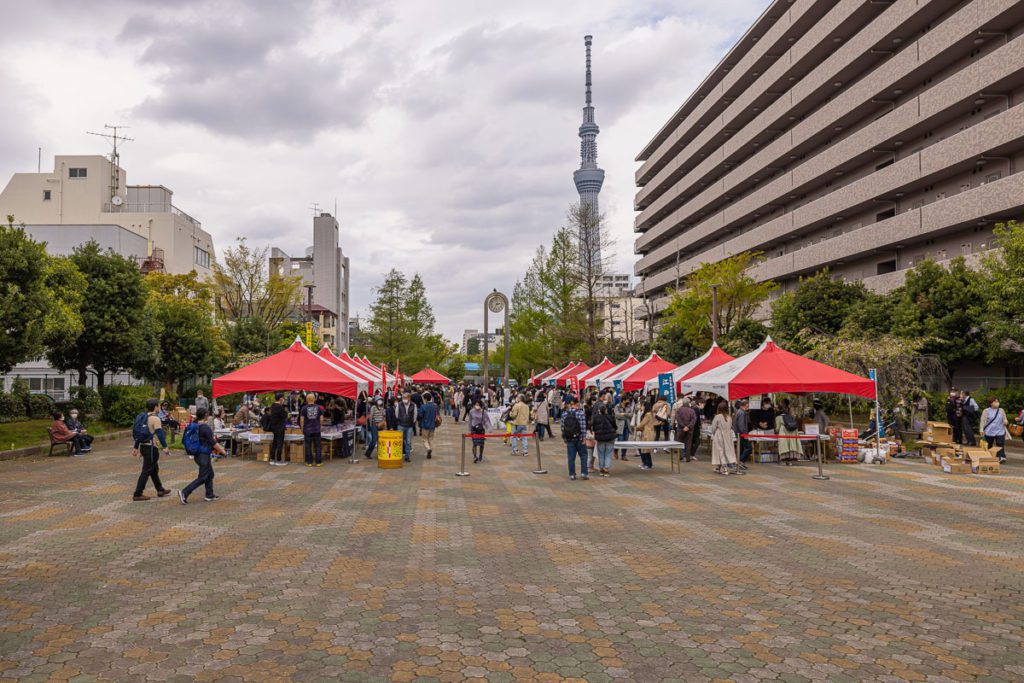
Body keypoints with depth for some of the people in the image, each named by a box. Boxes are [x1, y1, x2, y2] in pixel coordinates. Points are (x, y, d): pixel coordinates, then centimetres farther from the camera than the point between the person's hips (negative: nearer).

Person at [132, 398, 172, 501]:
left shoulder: (142, 417, 13)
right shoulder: (155, 418, -15)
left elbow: (136, 432, 17)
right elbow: (160, 433, -22)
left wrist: (135, 447, 21)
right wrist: (165, 447, -23)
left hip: (143, 446, 10)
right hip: (150, 447, -10)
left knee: (154, 469, 19)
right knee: (146, 471, -4)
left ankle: (160, 490, 28)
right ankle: (138, 494, -2)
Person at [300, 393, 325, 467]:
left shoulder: (304, 408, -6)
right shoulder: (319, 407, -1)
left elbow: (301, 420, -4)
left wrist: (302, 428, 9)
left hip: (307, 430, -1)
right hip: (317, 430, 1)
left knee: (308, 446, 6)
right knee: (317, 446, 8)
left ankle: (309, 462, 8)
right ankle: (318, 462, 9)